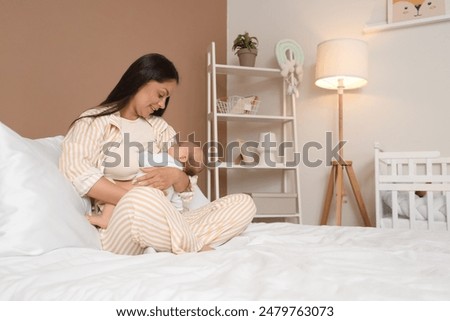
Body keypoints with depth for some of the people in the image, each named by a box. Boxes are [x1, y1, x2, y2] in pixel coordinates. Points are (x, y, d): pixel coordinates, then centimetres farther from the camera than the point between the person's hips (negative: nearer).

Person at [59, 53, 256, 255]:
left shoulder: (160, 127, 21)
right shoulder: (94, 122, 5)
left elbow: (184, 187, 15)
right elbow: (76, 173, -14)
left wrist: (174, 176, -9)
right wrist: (134, 198, -19)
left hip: (163, 226, 6)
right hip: (118, 232, -5)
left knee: (244, 203, -9)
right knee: (143, 198, -40)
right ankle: (199, 251, -17)